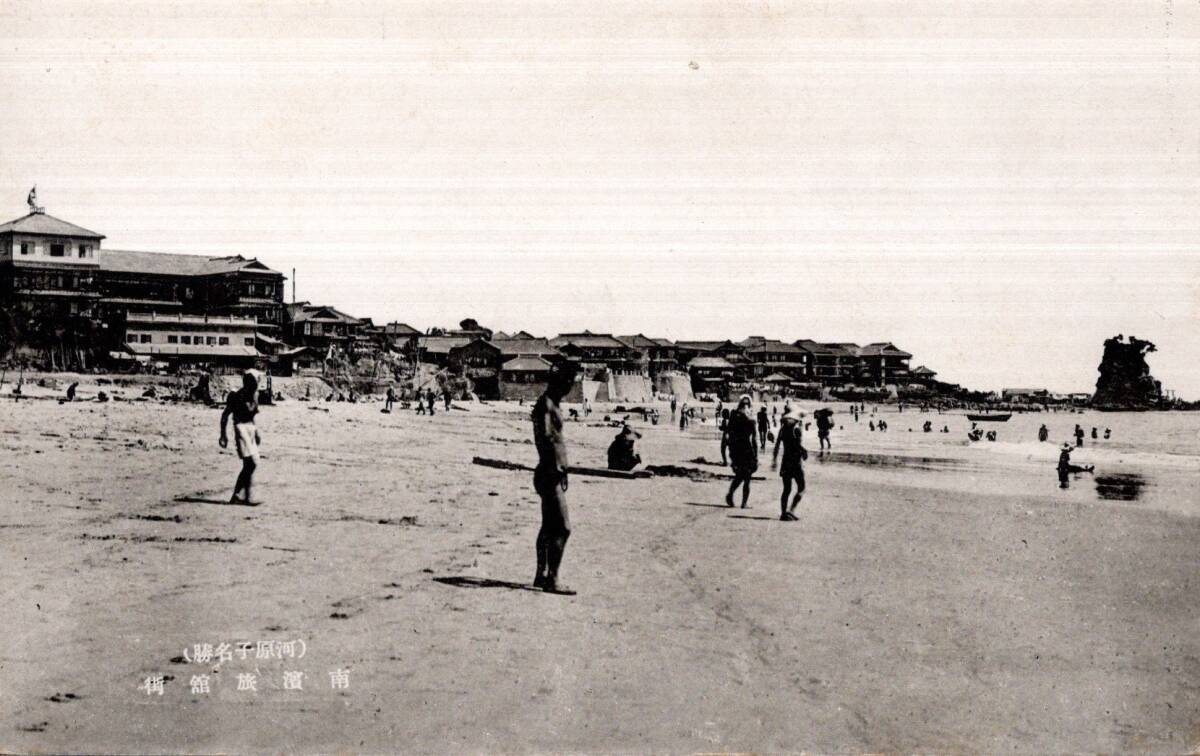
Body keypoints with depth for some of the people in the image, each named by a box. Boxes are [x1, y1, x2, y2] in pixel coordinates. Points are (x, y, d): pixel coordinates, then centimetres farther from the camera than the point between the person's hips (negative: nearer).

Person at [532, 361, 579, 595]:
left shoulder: (554, 404, 18)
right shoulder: (546, 403, -14)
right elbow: (544, 438, -24)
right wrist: (555, 468, -28)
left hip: (554, 473, 11)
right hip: (550, 473, -11)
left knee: (549, 526, 15)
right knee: (563, 528, -11)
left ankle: (541, 575, 22)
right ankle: (552, 580, -10)